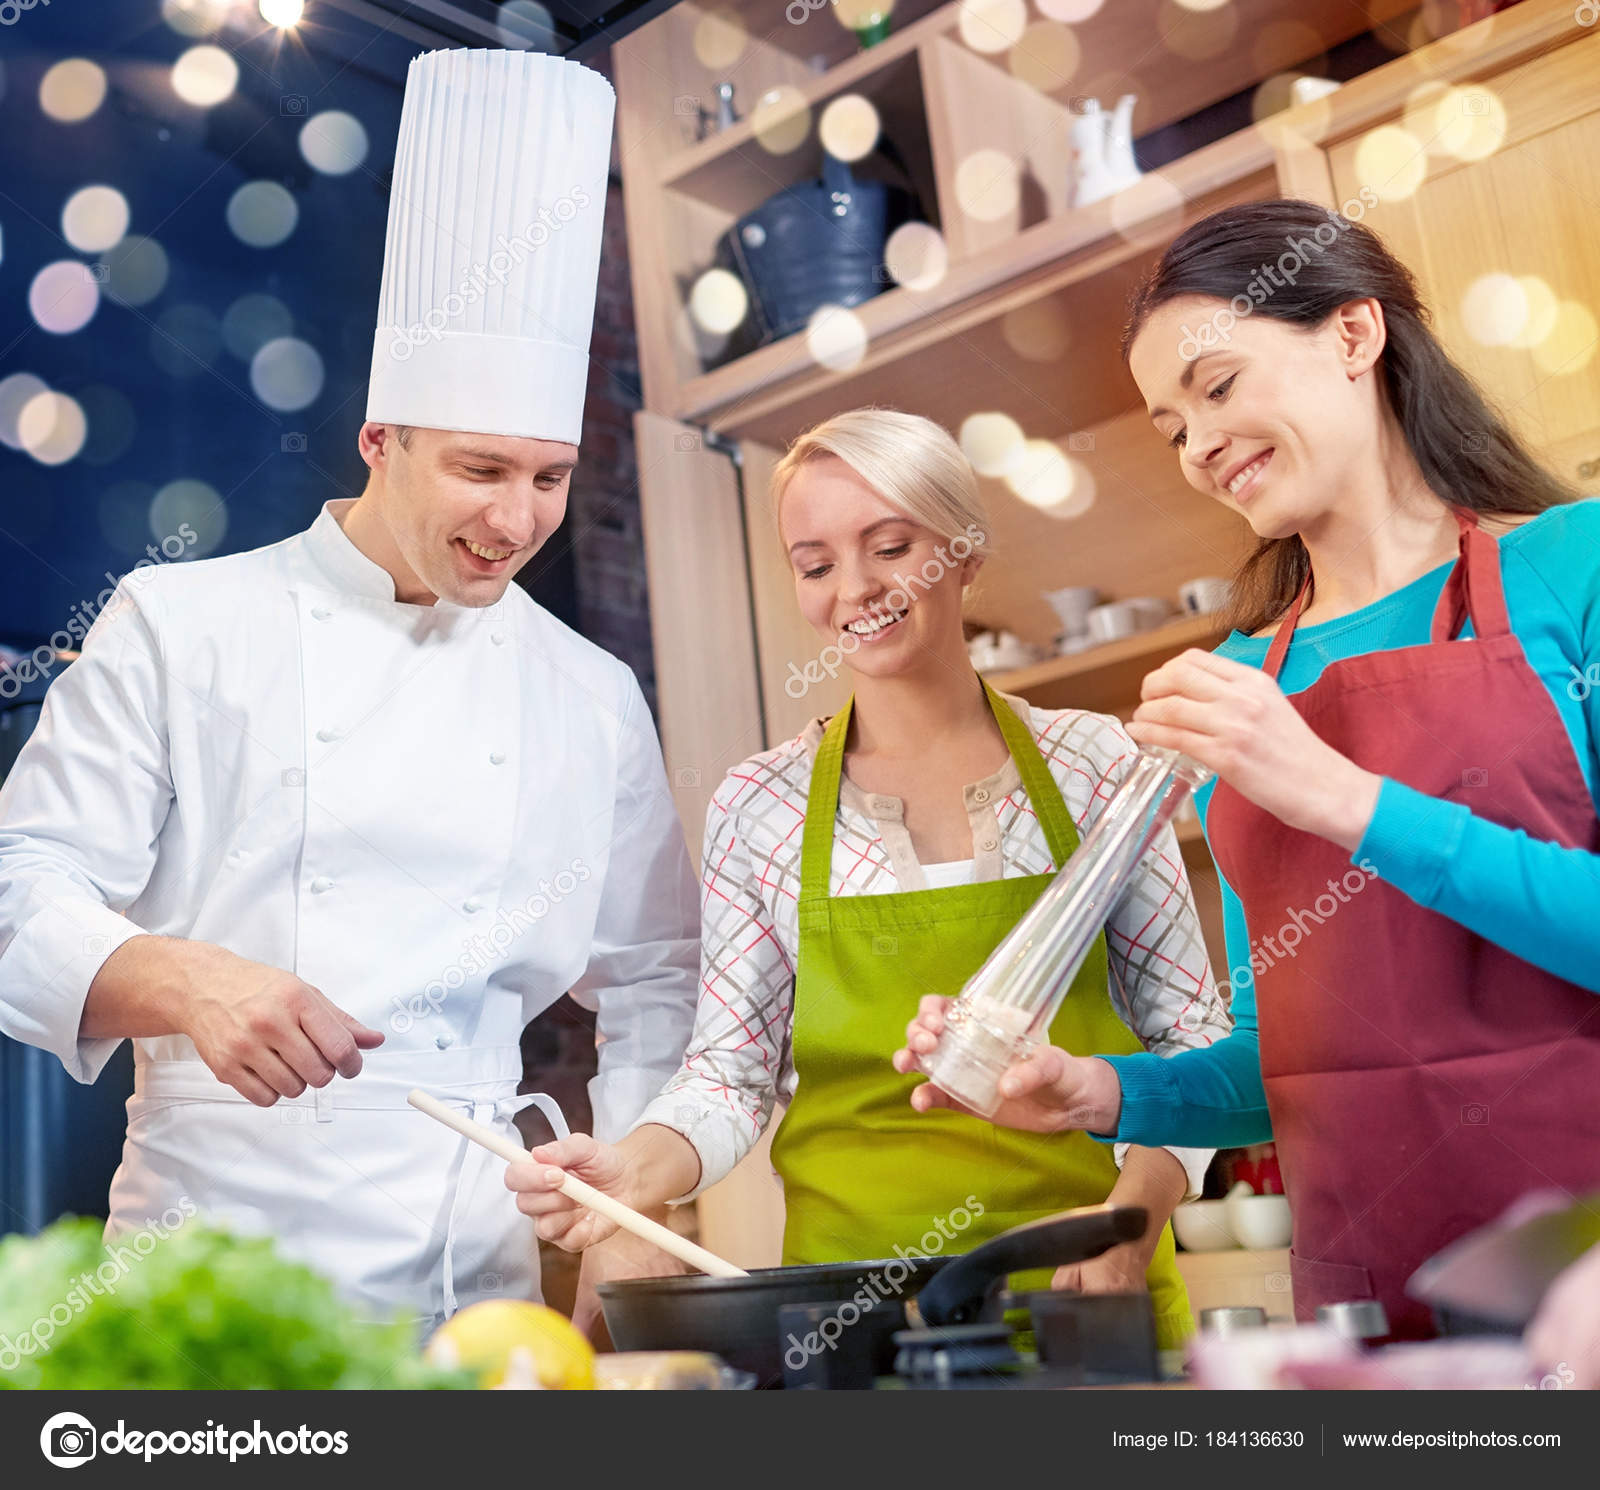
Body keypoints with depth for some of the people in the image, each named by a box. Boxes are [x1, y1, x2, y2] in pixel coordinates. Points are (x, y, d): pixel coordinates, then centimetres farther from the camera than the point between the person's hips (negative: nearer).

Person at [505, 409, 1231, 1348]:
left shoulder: (1092, 764, 1)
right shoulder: (759, 808, 1)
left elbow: (1192, 1035, 3)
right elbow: (733, 1069, 2)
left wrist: (1131, 1213, -11)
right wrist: (638, 1171, -17)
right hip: (854, 1291, 1)